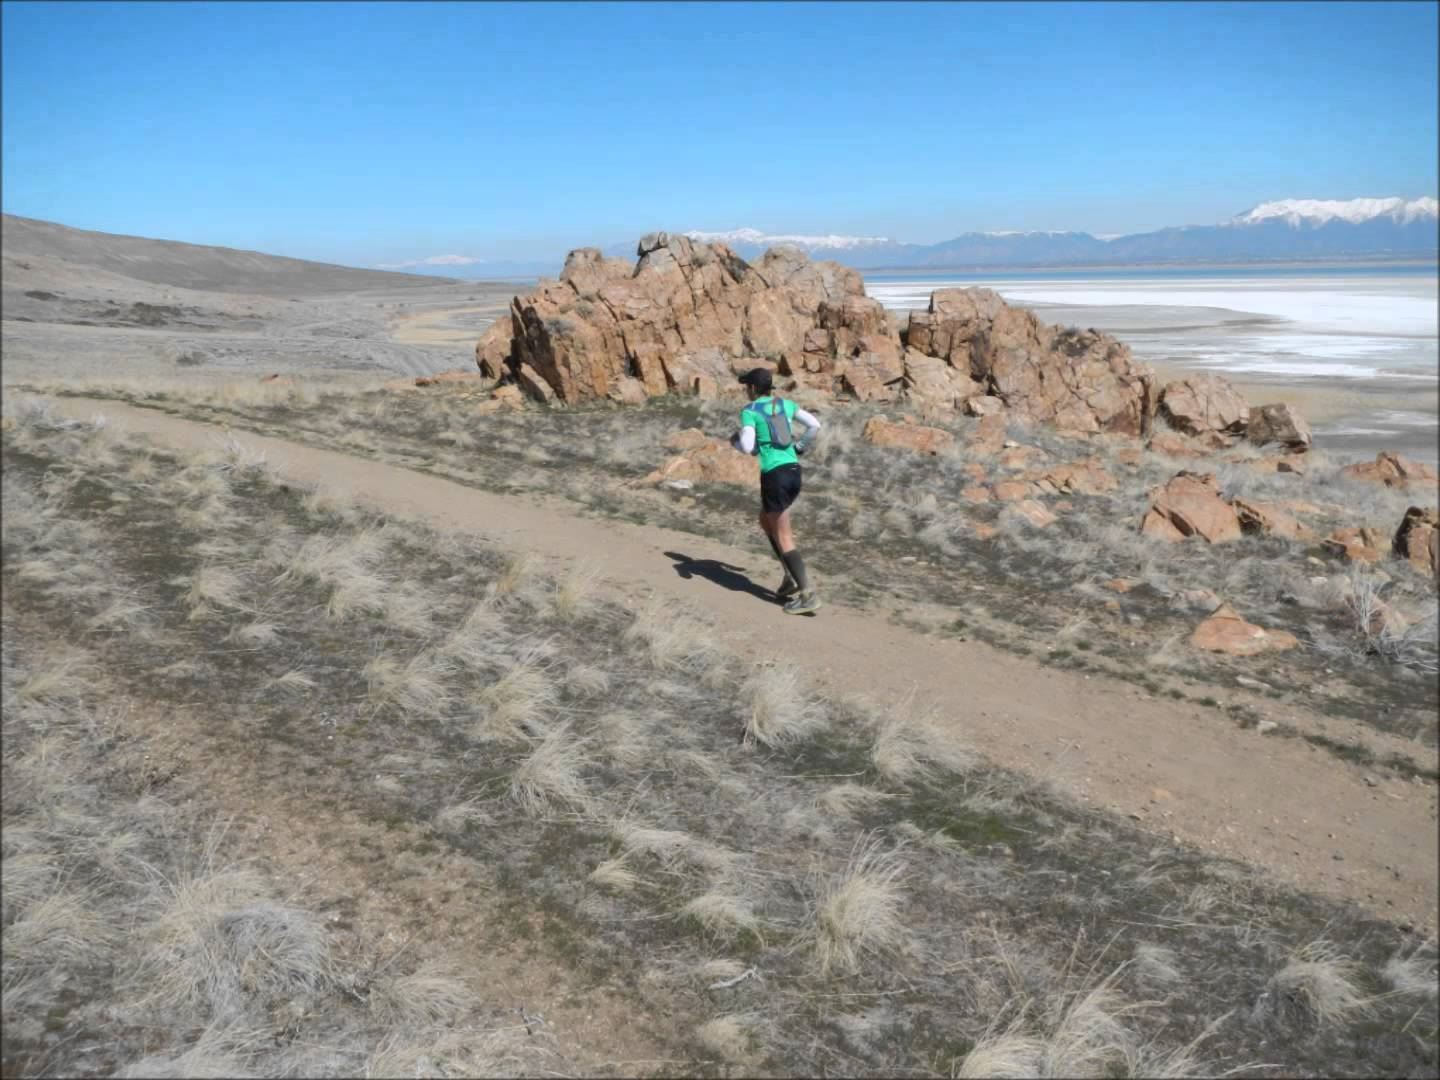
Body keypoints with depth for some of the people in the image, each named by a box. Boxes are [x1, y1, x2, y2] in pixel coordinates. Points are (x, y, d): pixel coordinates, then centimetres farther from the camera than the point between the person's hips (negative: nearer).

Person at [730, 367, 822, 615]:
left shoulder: (749, 411, -7)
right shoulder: (786, 404, 11)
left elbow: (748, 447, -17)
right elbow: (815, 425, 14)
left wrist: (735, 442, 5)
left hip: (775, 476, -7)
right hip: (794, 472, 7)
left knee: (783, 538, 1)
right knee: (765, 521, 26)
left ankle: (808, 596, -3)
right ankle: (791, 579, 21)